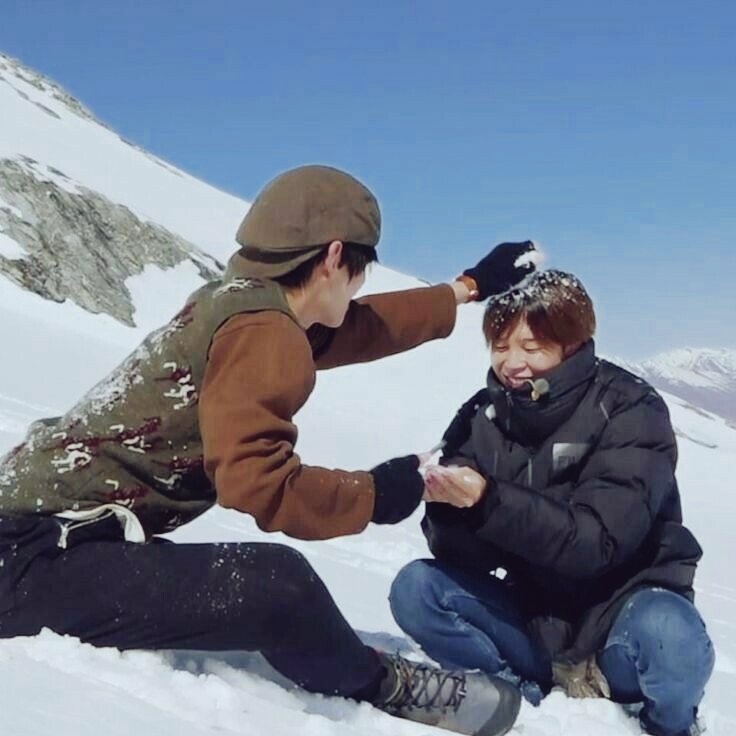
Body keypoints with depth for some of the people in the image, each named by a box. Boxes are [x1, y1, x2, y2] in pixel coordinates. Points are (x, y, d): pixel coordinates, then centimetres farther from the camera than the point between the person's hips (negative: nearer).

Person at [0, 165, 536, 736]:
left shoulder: (237, 301, 12)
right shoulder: (264, 333, -16)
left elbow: (365, 325, 25)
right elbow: (255, 478, -28)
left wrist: (468, 289, 36)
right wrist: (372, 495, -11)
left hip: (50, 535, 11)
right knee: (278, 588, -26)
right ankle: (381, 689, 1)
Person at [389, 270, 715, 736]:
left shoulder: (631, 413, -15)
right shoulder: (482, 416, -4)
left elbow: (596, 543, -26)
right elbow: (454, 547, -10)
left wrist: (486, 500, -39)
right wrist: (444, 497, -33)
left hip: (621, 601, -3)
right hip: (531, 613, 3)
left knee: (667, 639, -35)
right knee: (416, 588, -18)